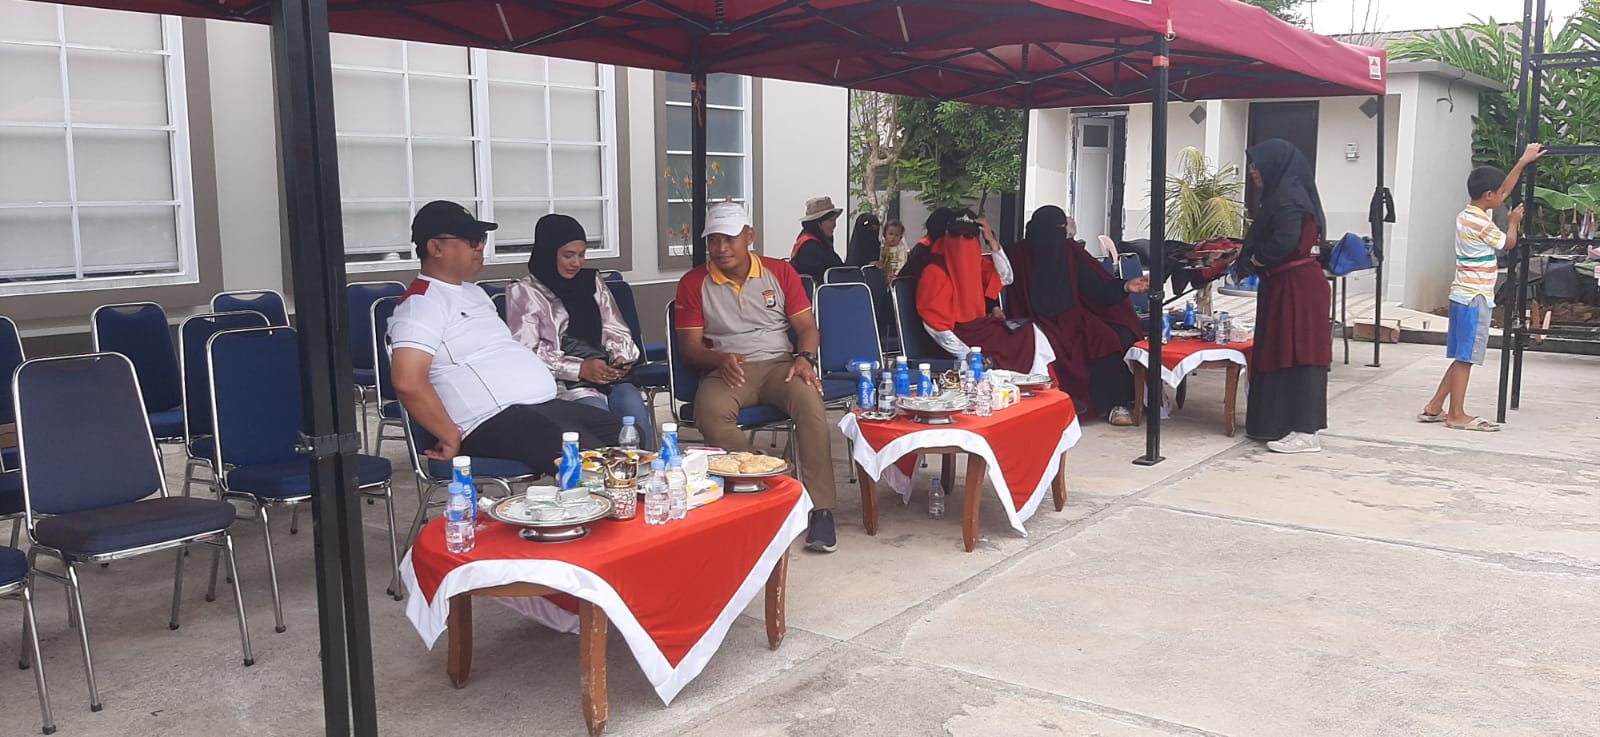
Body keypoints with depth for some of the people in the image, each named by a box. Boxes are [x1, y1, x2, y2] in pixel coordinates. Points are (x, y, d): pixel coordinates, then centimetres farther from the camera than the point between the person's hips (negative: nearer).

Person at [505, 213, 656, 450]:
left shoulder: (592, 282, 22)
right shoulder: (524, 292, 6)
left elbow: (615, 330, 22)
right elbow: (527, 353, -4)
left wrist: (621, 357, -2)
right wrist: (580, 368, -14)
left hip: (607, 373, 4)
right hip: (563, 382, -4)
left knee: (636, 411, -26)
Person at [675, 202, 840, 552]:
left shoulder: (780, 272, 10)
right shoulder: (694, 283, 8)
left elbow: (807, 327, 8)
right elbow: (690, 346, 4)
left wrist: (804, 358, -14)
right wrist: (719, 359, -18)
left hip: (779, 364, 1)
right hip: (727, 370, 0)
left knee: (810, 400, -34)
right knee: (710, 411, -36)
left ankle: (821, 508, -30)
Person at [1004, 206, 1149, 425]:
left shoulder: (1070, 251, 6)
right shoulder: (1019, 255, -5)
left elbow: (1095, 285, 4)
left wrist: (1125, 286, -10)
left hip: (1073, 318, 4)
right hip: (1042, 322, -4)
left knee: (1110, 338, -22)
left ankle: (1115, 403, -19)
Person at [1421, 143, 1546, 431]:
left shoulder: (1468, 214, 12)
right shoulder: (1481, 222, -16)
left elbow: (1504, 190, 25)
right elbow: (1509, 242, -1)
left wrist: (1523, 161, 28)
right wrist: (1513, 222, 17)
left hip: (1464, 296, 10)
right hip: (1474, 298, -10)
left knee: (1463, 358, 12)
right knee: (1465, 357, -5)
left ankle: (1434, 408, 13)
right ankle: (1457, 415, 0)